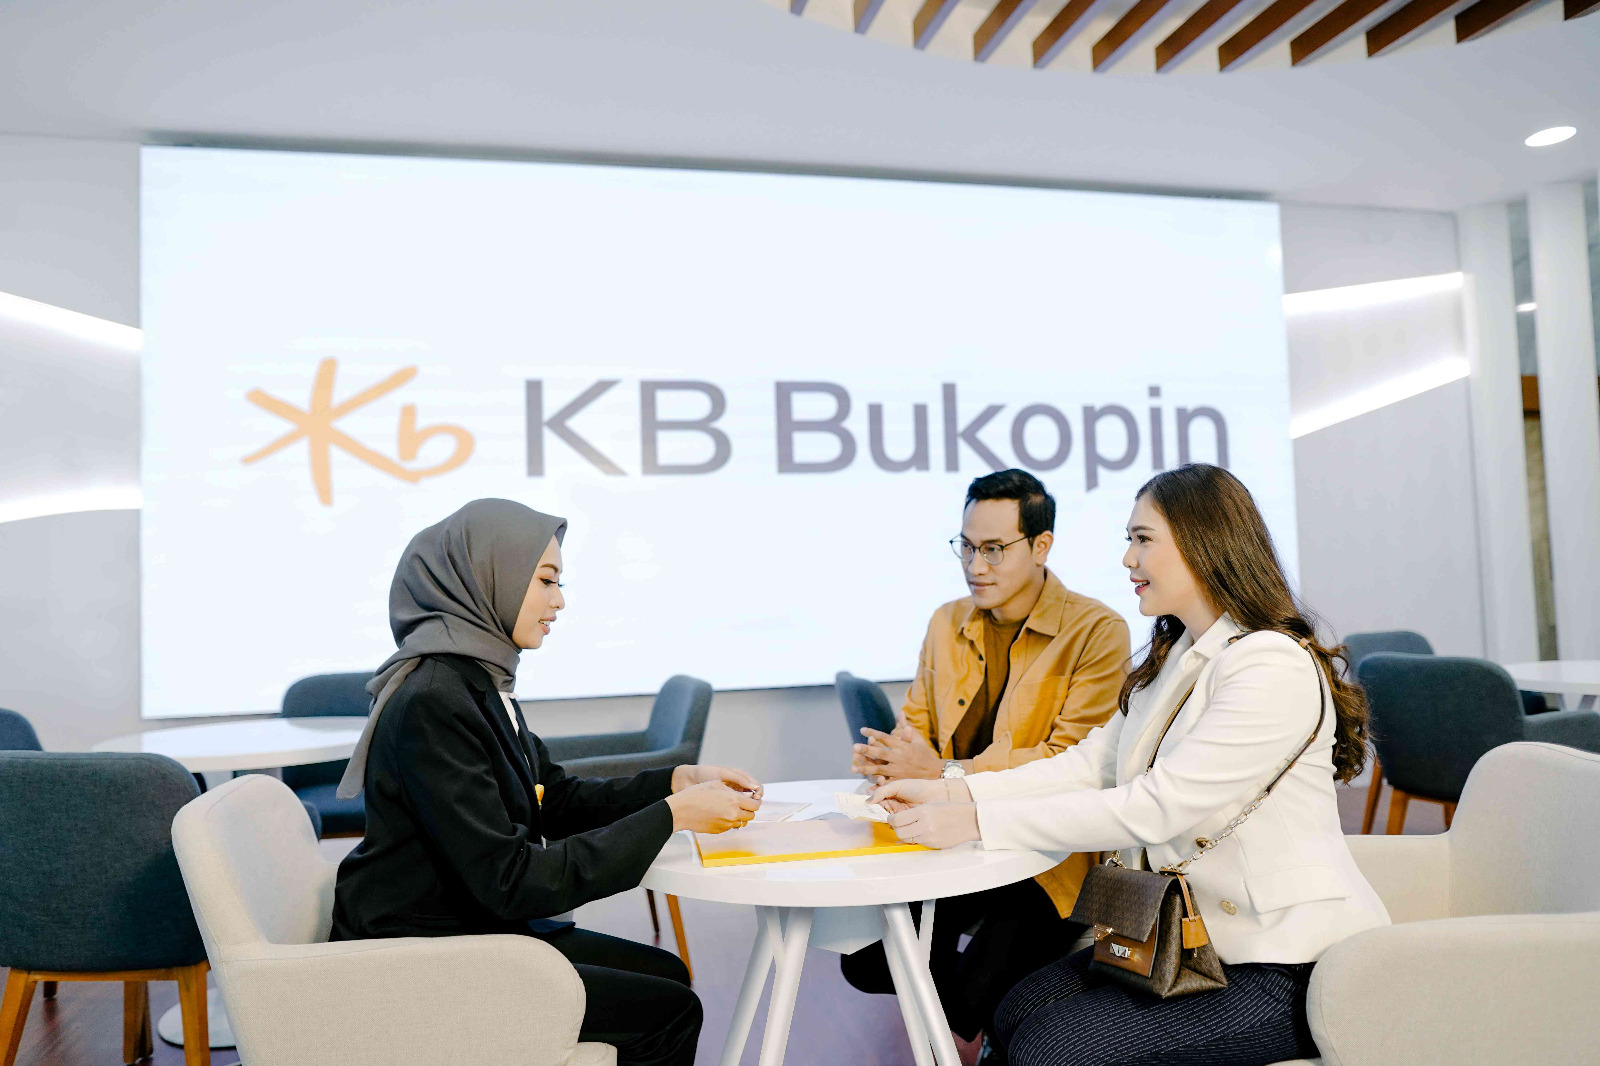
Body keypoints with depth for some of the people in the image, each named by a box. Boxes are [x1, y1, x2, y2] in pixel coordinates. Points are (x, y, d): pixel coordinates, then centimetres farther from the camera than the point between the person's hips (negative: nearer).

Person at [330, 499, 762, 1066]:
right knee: (670, 1012, -6)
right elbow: (512, 881, -27)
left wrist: (681, 781, -3)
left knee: (666, 973, 12)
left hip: (475, 926, 9)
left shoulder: (479, 680, 3)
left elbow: (557, 799, 10)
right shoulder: (432, 704, -26)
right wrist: (671, 816, -24)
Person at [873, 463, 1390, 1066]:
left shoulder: (1275, 667, -20)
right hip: (1191, 937, 8)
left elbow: (1155, 808, -26)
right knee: (1017, 1014, -3)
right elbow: (1092, 764, 6)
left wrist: (978, 820, -26)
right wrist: (952, 793, -6)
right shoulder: (1175, 658, 11)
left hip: (1287, 968, -8)